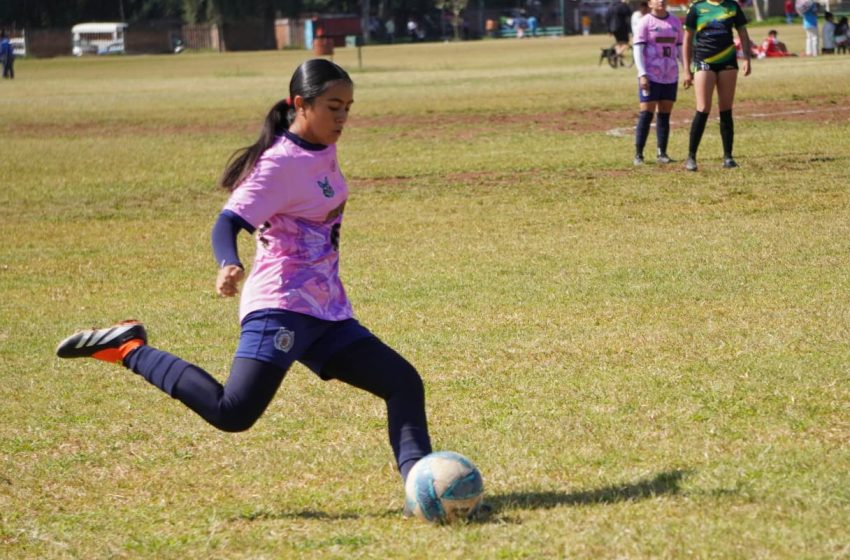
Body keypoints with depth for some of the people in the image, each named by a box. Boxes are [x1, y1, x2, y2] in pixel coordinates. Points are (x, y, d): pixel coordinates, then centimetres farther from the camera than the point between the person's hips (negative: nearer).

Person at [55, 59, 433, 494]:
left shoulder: (323, 152, 12)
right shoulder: (281, 164, -12)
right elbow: (228, 223, -23)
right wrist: (228, 265, -43)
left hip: (327, 312, 9)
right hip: (282, 307, -9)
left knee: (404, 383, 2)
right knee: (233, 413, -21)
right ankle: (129, 350, -9)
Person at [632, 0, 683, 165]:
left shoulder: (675, 22, 11)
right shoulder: (645, 23, -3)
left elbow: (680, 48, 17)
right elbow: (638, 49, -8)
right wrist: (642, 74, -17)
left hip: (670, 77, 5)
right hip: (650, 77, -4)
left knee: (665, 115, 5)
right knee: (646, 114, -8)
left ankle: (661, 153, 10)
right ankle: (638, 154, -6)